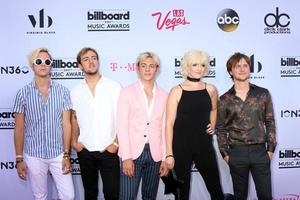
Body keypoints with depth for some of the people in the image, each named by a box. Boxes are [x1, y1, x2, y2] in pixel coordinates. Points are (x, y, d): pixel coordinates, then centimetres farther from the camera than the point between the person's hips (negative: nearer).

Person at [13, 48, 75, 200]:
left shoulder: (63, 91, -2)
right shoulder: (23, 93, -4)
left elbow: (66, 124, -1)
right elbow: (19, 129, 0)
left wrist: (66, 154, -4)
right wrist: (19, 159, -2)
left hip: (58, 154, 1)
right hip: (34, 155, 0)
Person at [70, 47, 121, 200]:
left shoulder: (114, 87, -3)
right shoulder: (75, 91, 5)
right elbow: (74, 118, 12)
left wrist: (116, 143, -9)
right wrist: (74, 142, 2)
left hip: (109, 151, -2)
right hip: (85, 151, 3)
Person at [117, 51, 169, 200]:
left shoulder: (163, 95, 8)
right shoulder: (127, 92, 0)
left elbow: (164, 129, 8)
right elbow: (122, 126, -5)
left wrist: (165, 158, 3)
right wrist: (126, 157, -12)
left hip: (155, 155, 3)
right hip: (132, 153, -3)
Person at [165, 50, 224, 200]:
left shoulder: (211, 89, 4)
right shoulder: (177, 91, -6)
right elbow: (169, 124, -8)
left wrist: (212, 126, 9)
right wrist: (169, 153, -12)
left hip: (204, 145, 3)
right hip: (181, 146, -2)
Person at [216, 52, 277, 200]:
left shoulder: (263, 94, 3)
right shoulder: (225, 99, 1)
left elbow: (270, 122, 5)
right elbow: (220, 129, 5)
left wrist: (271, 149, 0)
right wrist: (225, 153, -1)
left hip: (260, 151, 0)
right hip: (237, 153, 0)